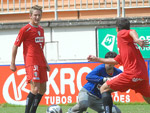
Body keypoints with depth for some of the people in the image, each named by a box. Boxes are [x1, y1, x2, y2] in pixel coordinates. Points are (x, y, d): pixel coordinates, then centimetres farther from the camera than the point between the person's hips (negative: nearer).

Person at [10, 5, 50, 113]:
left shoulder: (41, 29, 15)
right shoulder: (25, 29, -8)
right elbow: (15, 46, -4)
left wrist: (46, 63, 24)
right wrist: (12, 63, -6)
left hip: (41, 63, 8)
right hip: (31, 62, -8)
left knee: (42, 89, 10)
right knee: (35, 89, -18)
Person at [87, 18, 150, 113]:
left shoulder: (121, 34, 5)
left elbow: (132, 32, -20)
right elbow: (116, 61, 35)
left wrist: (137, 39, -42)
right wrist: (97, 59, 42)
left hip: (131, 74, -8)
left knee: (104, 89, 1)